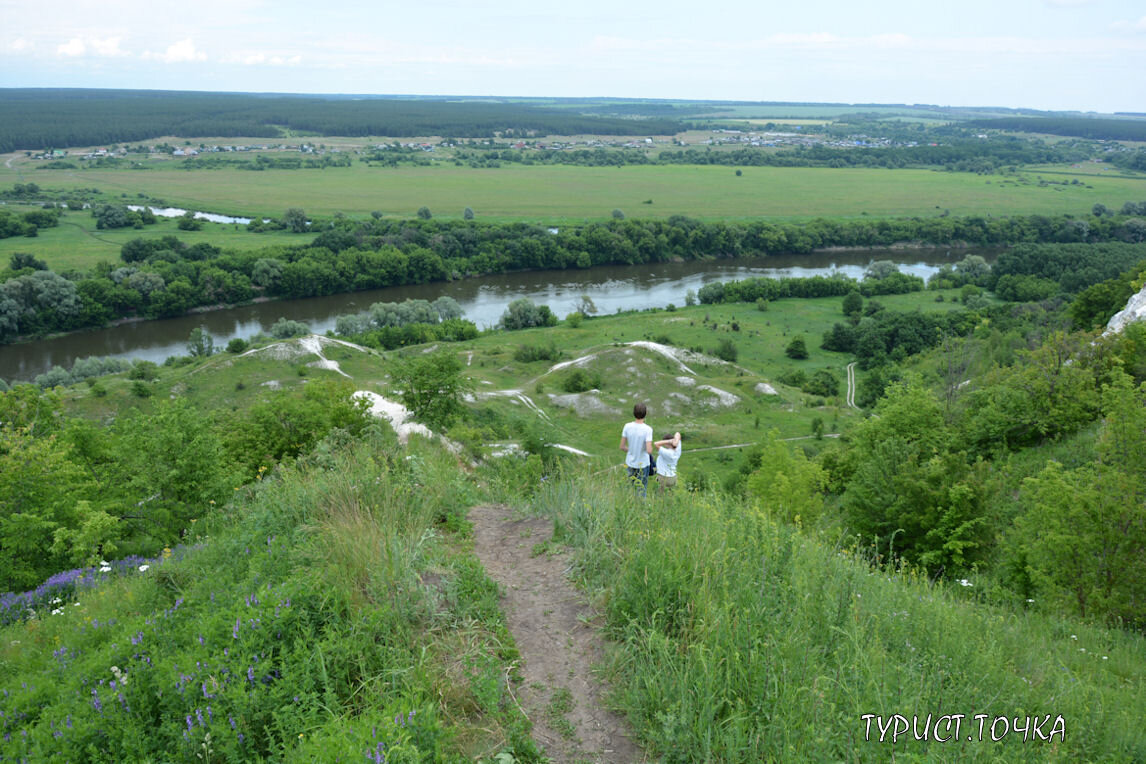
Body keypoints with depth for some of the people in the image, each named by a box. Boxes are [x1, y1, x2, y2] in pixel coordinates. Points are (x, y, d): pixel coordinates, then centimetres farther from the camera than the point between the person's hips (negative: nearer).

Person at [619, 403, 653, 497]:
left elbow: (622, 447, -5)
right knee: (642, 489, 13)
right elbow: (649, 450, -28)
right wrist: (651, 447, -4)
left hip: (630, 462, 4)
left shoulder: (627, 426, -12)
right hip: (643, 464, -4)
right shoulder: (648, 429, -24)